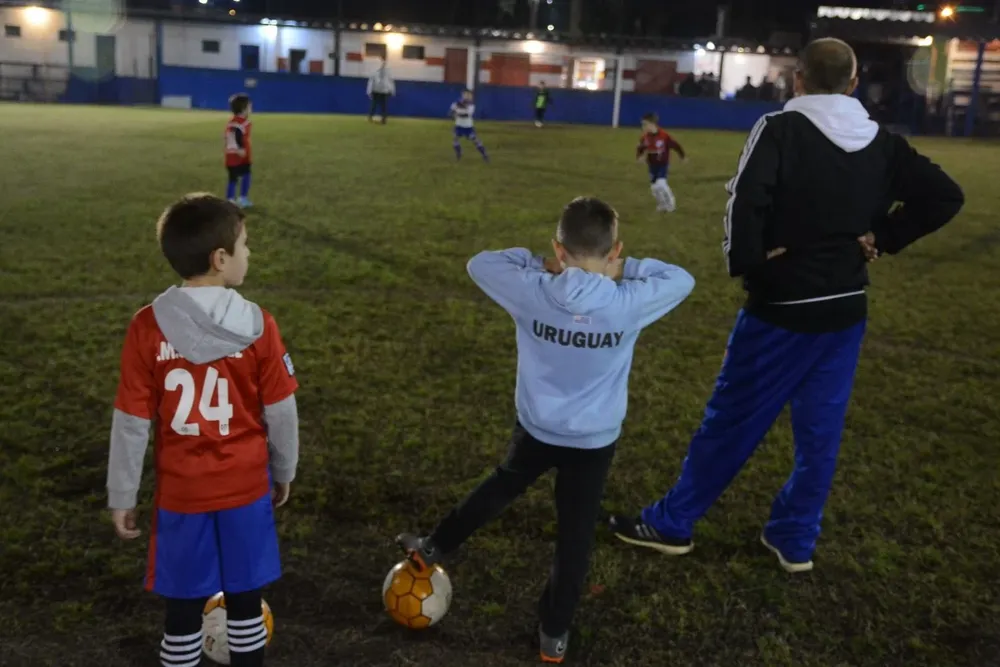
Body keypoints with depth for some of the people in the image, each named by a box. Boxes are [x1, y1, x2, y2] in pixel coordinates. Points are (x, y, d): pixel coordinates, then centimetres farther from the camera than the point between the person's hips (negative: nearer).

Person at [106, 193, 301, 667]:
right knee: (244, 600, 15)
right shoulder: (257, 325, -12)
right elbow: (281, 411, -4)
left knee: (183, 606, 13)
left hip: (180, 492, 0)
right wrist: (285, 471, 12)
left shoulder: (148, 327, -12)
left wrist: (121, 497, 3)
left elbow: (132, 422, -8)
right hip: (246, 486, 0)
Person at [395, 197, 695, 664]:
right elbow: (682, 280, -2)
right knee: (575, 534, 14)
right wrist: (625, 271, -4)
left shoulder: (531, 292, -20)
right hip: (595, 440, -1)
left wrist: (537, 264, -5)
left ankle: (432, 550, 45)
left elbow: (479, 264, -3)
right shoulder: (628, 304, -21)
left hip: (536, 429, 2)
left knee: (500, 488, 28)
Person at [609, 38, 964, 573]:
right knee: (820, 433, 15)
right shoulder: (882, 144, 6)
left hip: (782, 310, -5)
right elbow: (945, 196, 3)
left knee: (730, 421, 5)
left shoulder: (781, 128, -11)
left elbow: (747, 197, -27)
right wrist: (881, 239, 3)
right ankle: (795, 542, 27)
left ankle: (671, 524, 19)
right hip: (845, 311, 5)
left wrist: (744, 263, -14)